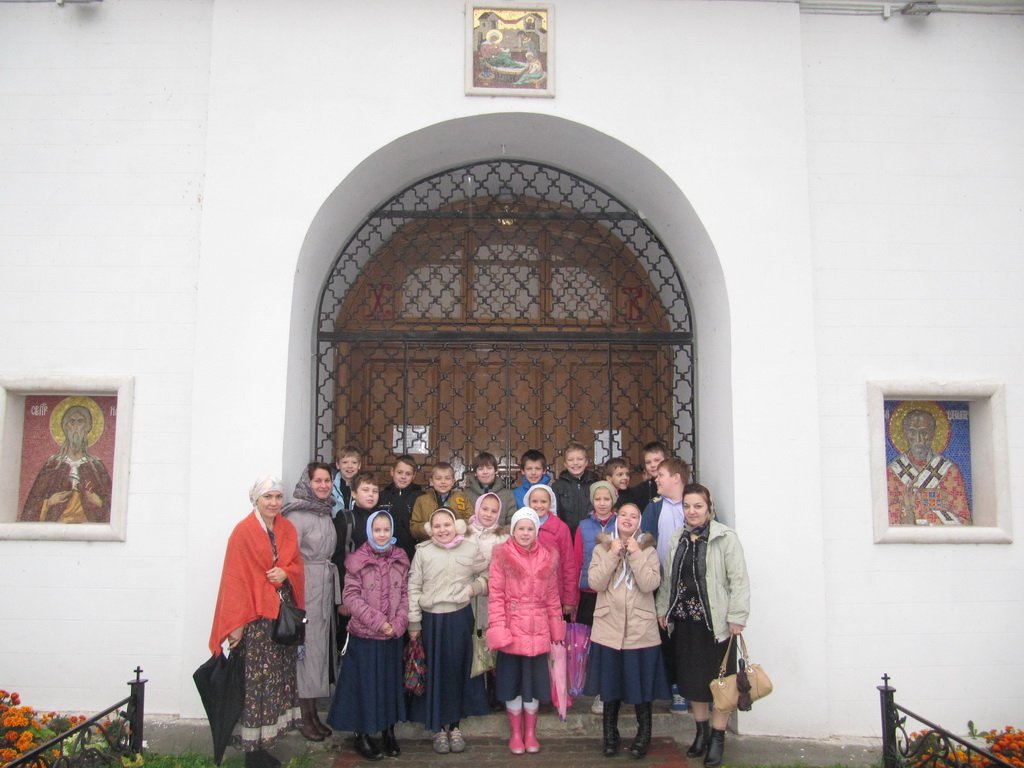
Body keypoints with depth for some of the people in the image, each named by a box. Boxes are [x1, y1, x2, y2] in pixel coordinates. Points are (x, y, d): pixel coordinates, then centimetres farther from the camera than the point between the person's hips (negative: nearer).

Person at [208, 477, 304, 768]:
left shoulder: (288, 529, 10)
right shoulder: (243, 532, -9)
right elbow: (235, 579, -11)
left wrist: (285, 573, -7)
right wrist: (236, 624, -15)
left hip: (283, 615, 6)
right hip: (255, 618, -6)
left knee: (278, 681, 8)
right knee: (256, 683, -4)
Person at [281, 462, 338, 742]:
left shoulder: (326, 513, 11)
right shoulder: (297, 514, -11)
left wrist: (336, 591, 13)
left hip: (326, 586, 7)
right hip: (305, 587, -7)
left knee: (321, 645, 11)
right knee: (307, 646, -3)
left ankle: (313, 713, 22)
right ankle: (305, 717, 8)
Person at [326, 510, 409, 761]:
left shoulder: (400, 559, 3)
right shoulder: (357, 560, -8)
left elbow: (406, 594, 4)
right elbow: (351, 597, -11)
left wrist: (398, 623, -10)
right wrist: (378, 621, -16)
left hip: (393, 635, 3)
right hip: (364, 635, -3)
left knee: (391, 682, 12)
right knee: (364, 682, 5)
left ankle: (388, 731, 27)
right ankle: (362, 734, 20)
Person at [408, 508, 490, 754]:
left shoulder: (471, 548, -3)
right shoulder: (422, 552, -3)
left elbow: (487, 574, 10)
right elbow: (413, 588, -1)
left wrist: (477, 586, -9)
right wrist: (413, 623, -3)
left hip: (460, 617, 0)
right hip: (431, 619, 0)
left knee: (457, 670, 9)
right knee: (434, 672, 8)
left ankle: (454, 725, 25)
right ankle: (438, 727, 21)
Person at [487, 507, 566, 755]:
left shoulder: (548, 558, 4)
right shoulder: (502, 556, -5)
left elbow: (552, 597, 9)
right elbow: (495, 595, -8)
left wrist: (557, 628, 8)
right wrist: (498, 629, -14)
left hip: (538, 630, 2)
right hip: (511, 630, -2)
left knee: (535, 681, 11)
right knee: (512, 681, 8)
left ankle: (531, 732, 26)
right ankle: (515, 733, 23)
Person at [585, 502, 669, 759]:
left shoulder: (648, 550, 2)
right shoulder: (602, 548, 4)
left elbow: (650, 584, -12)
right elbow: (595, 583, -9)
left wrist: (635, 554, -15)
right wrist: (612, 555, -15)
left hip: (641, 629, -1)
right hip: (609, 628, 1)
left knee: (641, 685, 6)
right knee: (610, 683, 10)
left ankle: (643, 734, 24)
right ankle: (610, 735, 26)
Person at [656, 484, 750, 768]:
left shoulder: (725, 537, -10)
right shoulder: (677, 539, 8)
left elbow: (739, 580, -12)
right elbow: (667, 578, 14)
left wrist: (736, 616, -14)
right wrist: (663, 609, 10)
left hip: (715, 621, -5)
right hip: (684, 620, 5)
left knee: (719, 680, 5)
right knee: (691, 678, 14)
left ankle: (718, 739, 20)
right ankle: (702, 732, 31)